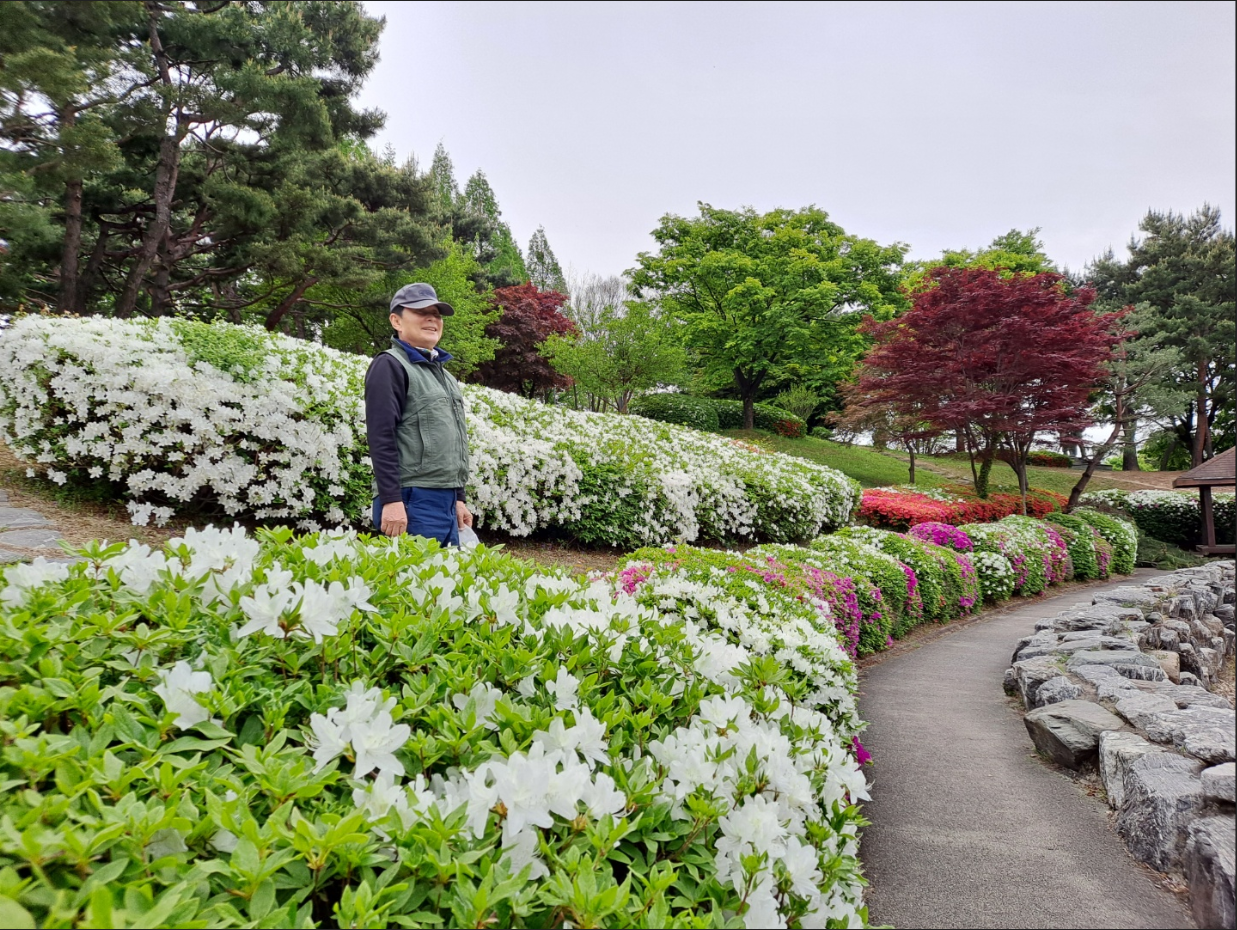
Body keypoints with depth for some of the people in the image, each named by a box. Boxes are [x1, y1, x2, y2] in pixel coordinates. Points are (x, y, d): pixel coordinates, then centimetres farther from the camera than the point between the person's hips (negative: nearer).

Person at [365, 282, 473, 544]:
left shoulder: (444, 374, 21)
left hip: (445, 502, 8)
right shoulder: (390, 366, -5)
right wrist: (391, 500, -21)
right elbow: (381, 437, -14)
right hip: (413, 501, -8)